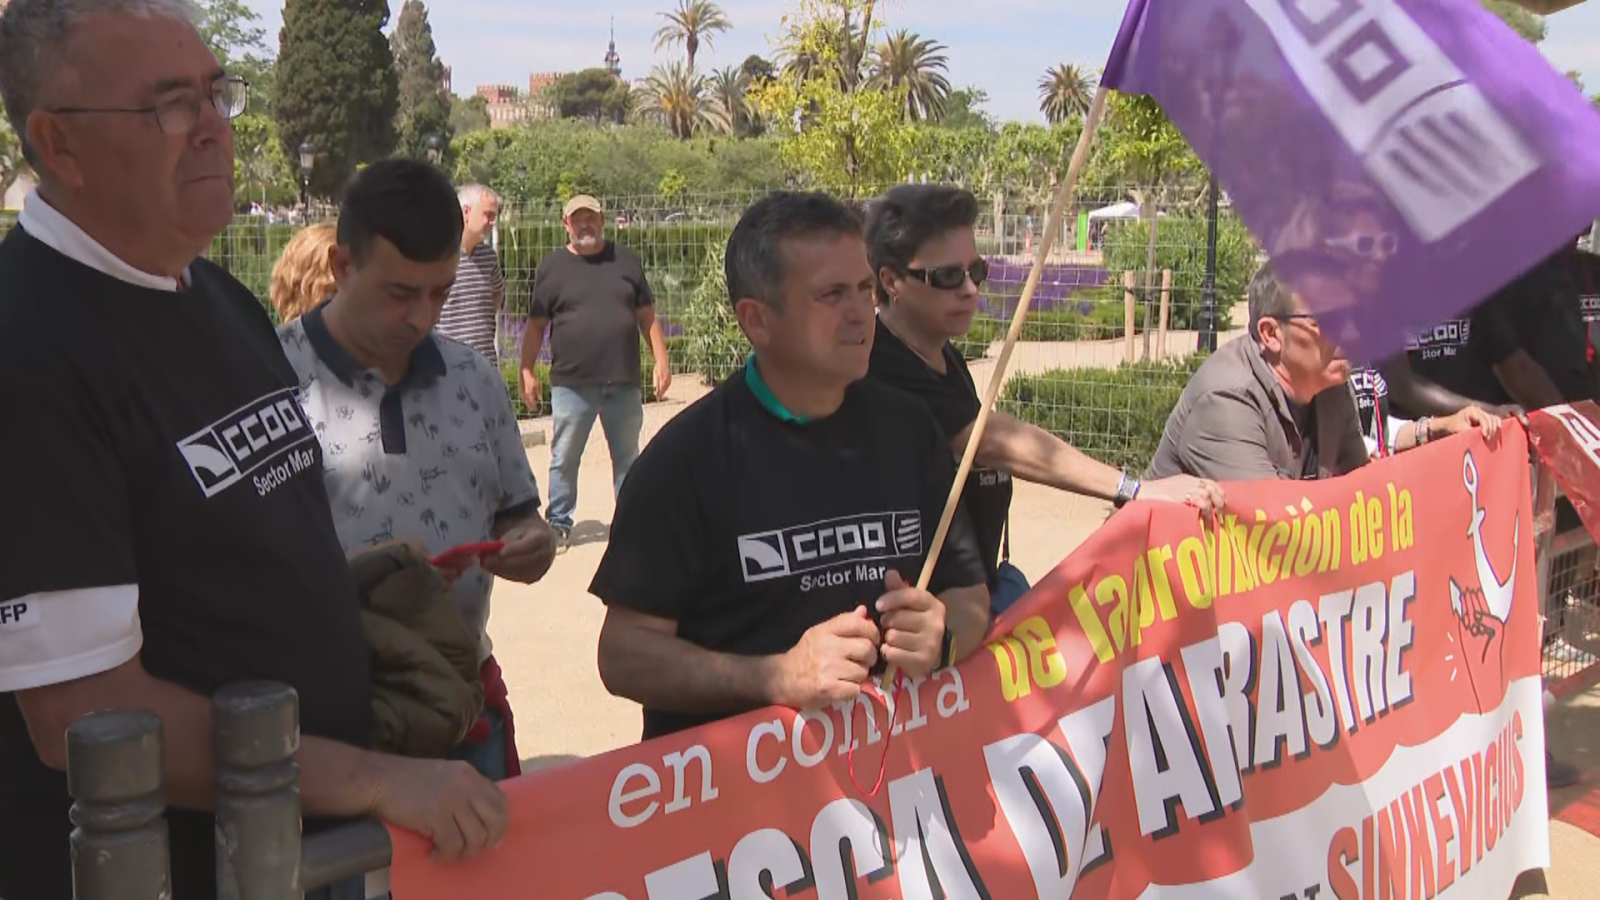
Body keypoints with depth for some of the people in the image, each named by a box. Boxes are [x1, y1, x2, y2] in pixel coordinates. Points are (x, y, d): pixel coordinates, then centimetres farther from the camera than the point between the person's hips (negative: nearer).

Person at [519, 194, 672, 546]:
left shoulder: (625, 260, 9)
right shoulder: (552, 267, 4)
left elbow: (646, 315, 11)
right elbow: (536, 325, 6)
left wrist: (661, 359, 4)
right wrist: (527, 372, 1)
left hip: (624, 383, 2)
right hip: (571, 384, -1)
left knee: (627, 457, 11)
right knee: (564, 458, 5)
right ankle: (559, 523, 18)